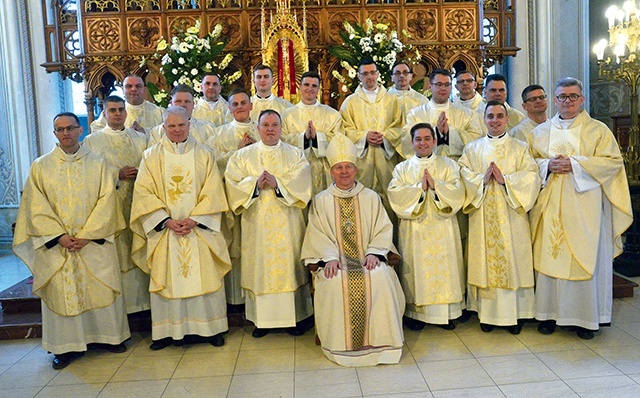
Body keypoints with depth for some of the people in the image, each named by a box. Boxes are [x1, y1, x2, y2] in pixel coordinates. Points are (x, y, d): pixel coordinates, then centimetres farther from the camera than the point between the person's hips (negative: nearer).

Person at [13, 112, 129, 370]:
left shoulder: (98, 163, 4)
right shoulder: (40, 167, 6)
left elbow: (106, 201, -3)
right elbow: (36, 207, 0)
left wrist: (87, 235, -12)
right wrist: (60, 236, -12)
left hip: (94, 242, 0)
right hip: (55, 244, 0)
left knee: (101, 289, 4)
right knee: (60, 292, 3)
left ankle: (107, 336, 19)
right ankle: (65, 346, 14)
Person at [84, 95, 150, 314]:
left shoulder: (139, 138, 14)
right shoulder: (92, 141, 6)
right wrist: (118, 175, -13)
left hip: (136, 203, 2)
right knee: (114, 255, -4)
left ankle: (140, 299, 10)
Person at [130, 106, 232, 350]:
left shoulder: (204, 155, 6)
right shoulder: (152, 156, 6)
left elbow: (212, 193, 0)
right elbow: (144, 193, -1)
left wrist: (194, 220, -12)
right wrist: (166, 220, -12)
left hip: (199, 230, 0)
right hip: (164, 230, 0)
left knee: (205, 277, 2)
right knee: (167, 279, 3)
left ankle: (211, 327, 14)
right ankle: (169, 330, 14)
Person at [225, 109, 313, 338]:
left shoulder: (296, 155, 9)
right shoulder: (242, 156, 11)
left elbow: (302, 184, -5)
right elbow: (232, 184, -1)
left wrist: (278, 183, -18)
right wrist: (255, 184, -15)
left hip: (287, 224, 0)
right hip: (256, 223, 1)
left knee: (289, 265, 1)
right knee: (259, 267, 1)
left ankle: (295, 317, 12)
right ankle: (261, 319, 11)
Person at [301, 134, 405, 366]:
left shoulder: (371, 197, 14)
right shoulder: (321, 200, 11)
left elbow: (383, 229, 7)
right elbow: (317, 234, 2)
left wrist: (374, 253, -11)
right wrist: (330, 257, -16)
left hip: (367, 260, 1)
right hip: (336, 260, -1)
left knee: (380, 277, -30)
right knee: (336, 282, -32)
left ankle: (379, 341, -17)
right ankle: (342, 345, -15)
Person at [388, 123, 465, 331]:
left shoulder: (449, 165, 9)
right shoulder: (402, 168, 9)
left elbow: (457, 193, -4)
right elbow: (395, 194, -6)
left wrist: (435, 185, -16)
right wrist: (419, 187, -14)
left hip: (442, 229, 0)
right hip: (414, 230, 0)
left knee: (444, 268, 1)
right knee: (416, 269, 0)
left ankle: (446, 313, 13)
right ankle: (416, 313, 10)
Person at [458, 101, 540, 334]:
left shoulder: (520, 148, 9)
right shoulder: (472, 149, 12)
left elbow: (532, 177, -2)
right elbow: (464, 175, 2)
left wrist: (505, 179, -14)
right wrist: (482, 179, -15)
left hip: (512, 216, -1)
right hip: (483, 216, 1)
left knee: (513, 260, 0)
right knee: (485, 261, 1)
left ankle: (515, 314, 10)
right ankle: (487, 314, 10)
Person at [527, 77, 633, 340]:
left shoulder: (598, 130, 6)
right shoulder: (540, 131, 14)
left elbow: (613, 161, -2)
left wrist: (575, 164, -13)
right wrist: (547, 165, -9)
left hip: (584, 206, -2)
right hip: (550, 206, 2)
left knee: (585, 257, -1)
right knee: (549, 255, 1)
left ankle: (586, 317, 11)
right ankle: (550, 312, 11)